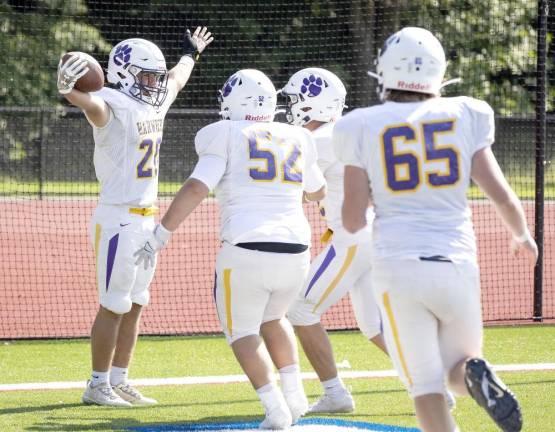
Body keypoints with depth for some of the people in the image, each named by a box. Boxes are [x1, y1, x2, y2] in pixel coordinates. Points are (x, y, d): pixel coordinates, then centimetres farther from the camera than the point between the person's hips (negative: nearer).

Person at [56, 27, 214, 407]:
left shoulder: (153, 105, 12)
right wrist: (69, 91, -61)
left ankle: (119, 382, 18)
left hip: (146, 221, 9)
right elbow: (94, 106, -39)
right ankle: (98, 386, 3)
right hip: (119, 221, -9)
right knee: (114, 306, -4)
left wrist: (192, 54, 52)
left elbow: (175, 80, 33)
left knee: (136, 305, 11)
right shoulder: (115, 108, -15)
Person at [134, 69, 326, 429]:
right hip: (295, 250, 4)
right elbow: (317, 192, 32)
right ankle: (295, 396, 18)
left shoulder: (227, 137, 2)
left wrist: (160, 235, -6)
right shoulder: (296, 140, 15)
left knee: (243, 331, 11)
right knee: (272, 318, 29)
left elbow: (196, 189, -10)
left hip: (246, 250, -4)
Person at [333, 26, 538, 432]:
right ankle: (477, 376, -17)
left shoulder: (364, 128, 1)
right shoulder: (463, 118, 4)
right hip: (456, 264, 1)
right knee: (459, 368, 19)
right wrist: (523, 236, 22)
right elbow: (503, 196, 1)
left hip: (397, 268, -1)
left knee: (427, 387, 3)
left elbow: (353, 220, 0)